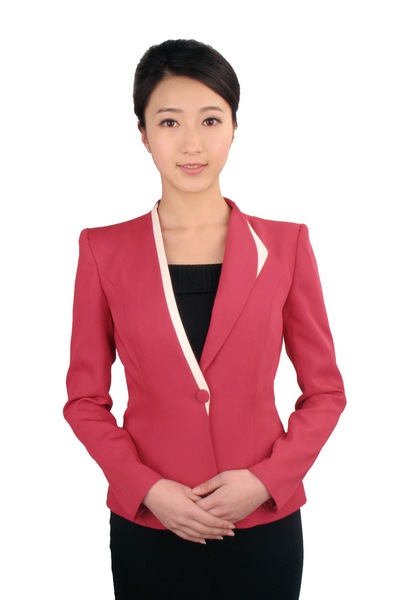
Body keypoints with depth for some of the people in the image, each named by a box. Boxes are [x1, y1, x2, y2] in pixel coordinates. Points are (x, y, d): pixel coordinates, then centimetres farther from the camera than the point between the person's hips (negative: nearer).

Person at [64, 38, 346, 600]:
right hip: (146, 529, 0)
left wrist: (267, 479, -11)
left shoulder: (285, 244, -3)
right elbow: (85, 398, 1)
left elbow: (325, 390, 1)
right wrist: (147, 488, -11)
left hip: (264, 525, 1)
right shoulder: (104, 250, -3)